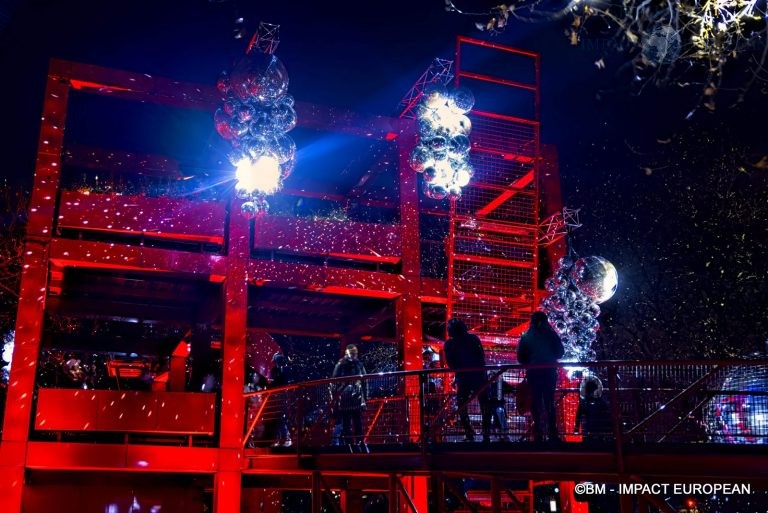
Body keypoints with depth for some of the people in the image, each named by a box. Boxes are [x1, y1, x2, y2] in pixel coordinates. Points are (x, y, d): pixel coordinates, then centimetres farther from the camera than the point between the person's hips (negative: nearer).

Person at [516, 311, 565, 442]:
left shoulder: (526, 336, 0)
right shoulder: (551, 334, -1)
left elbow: (520, 357, -1)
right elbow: (560, 352, 2)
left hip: (533, 372, 0)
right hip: (550, 372, 0)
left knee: (536, 402, 6)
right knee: (549, 402, 8)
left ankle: (538, 433, 1)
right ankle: (552, 433, 1)